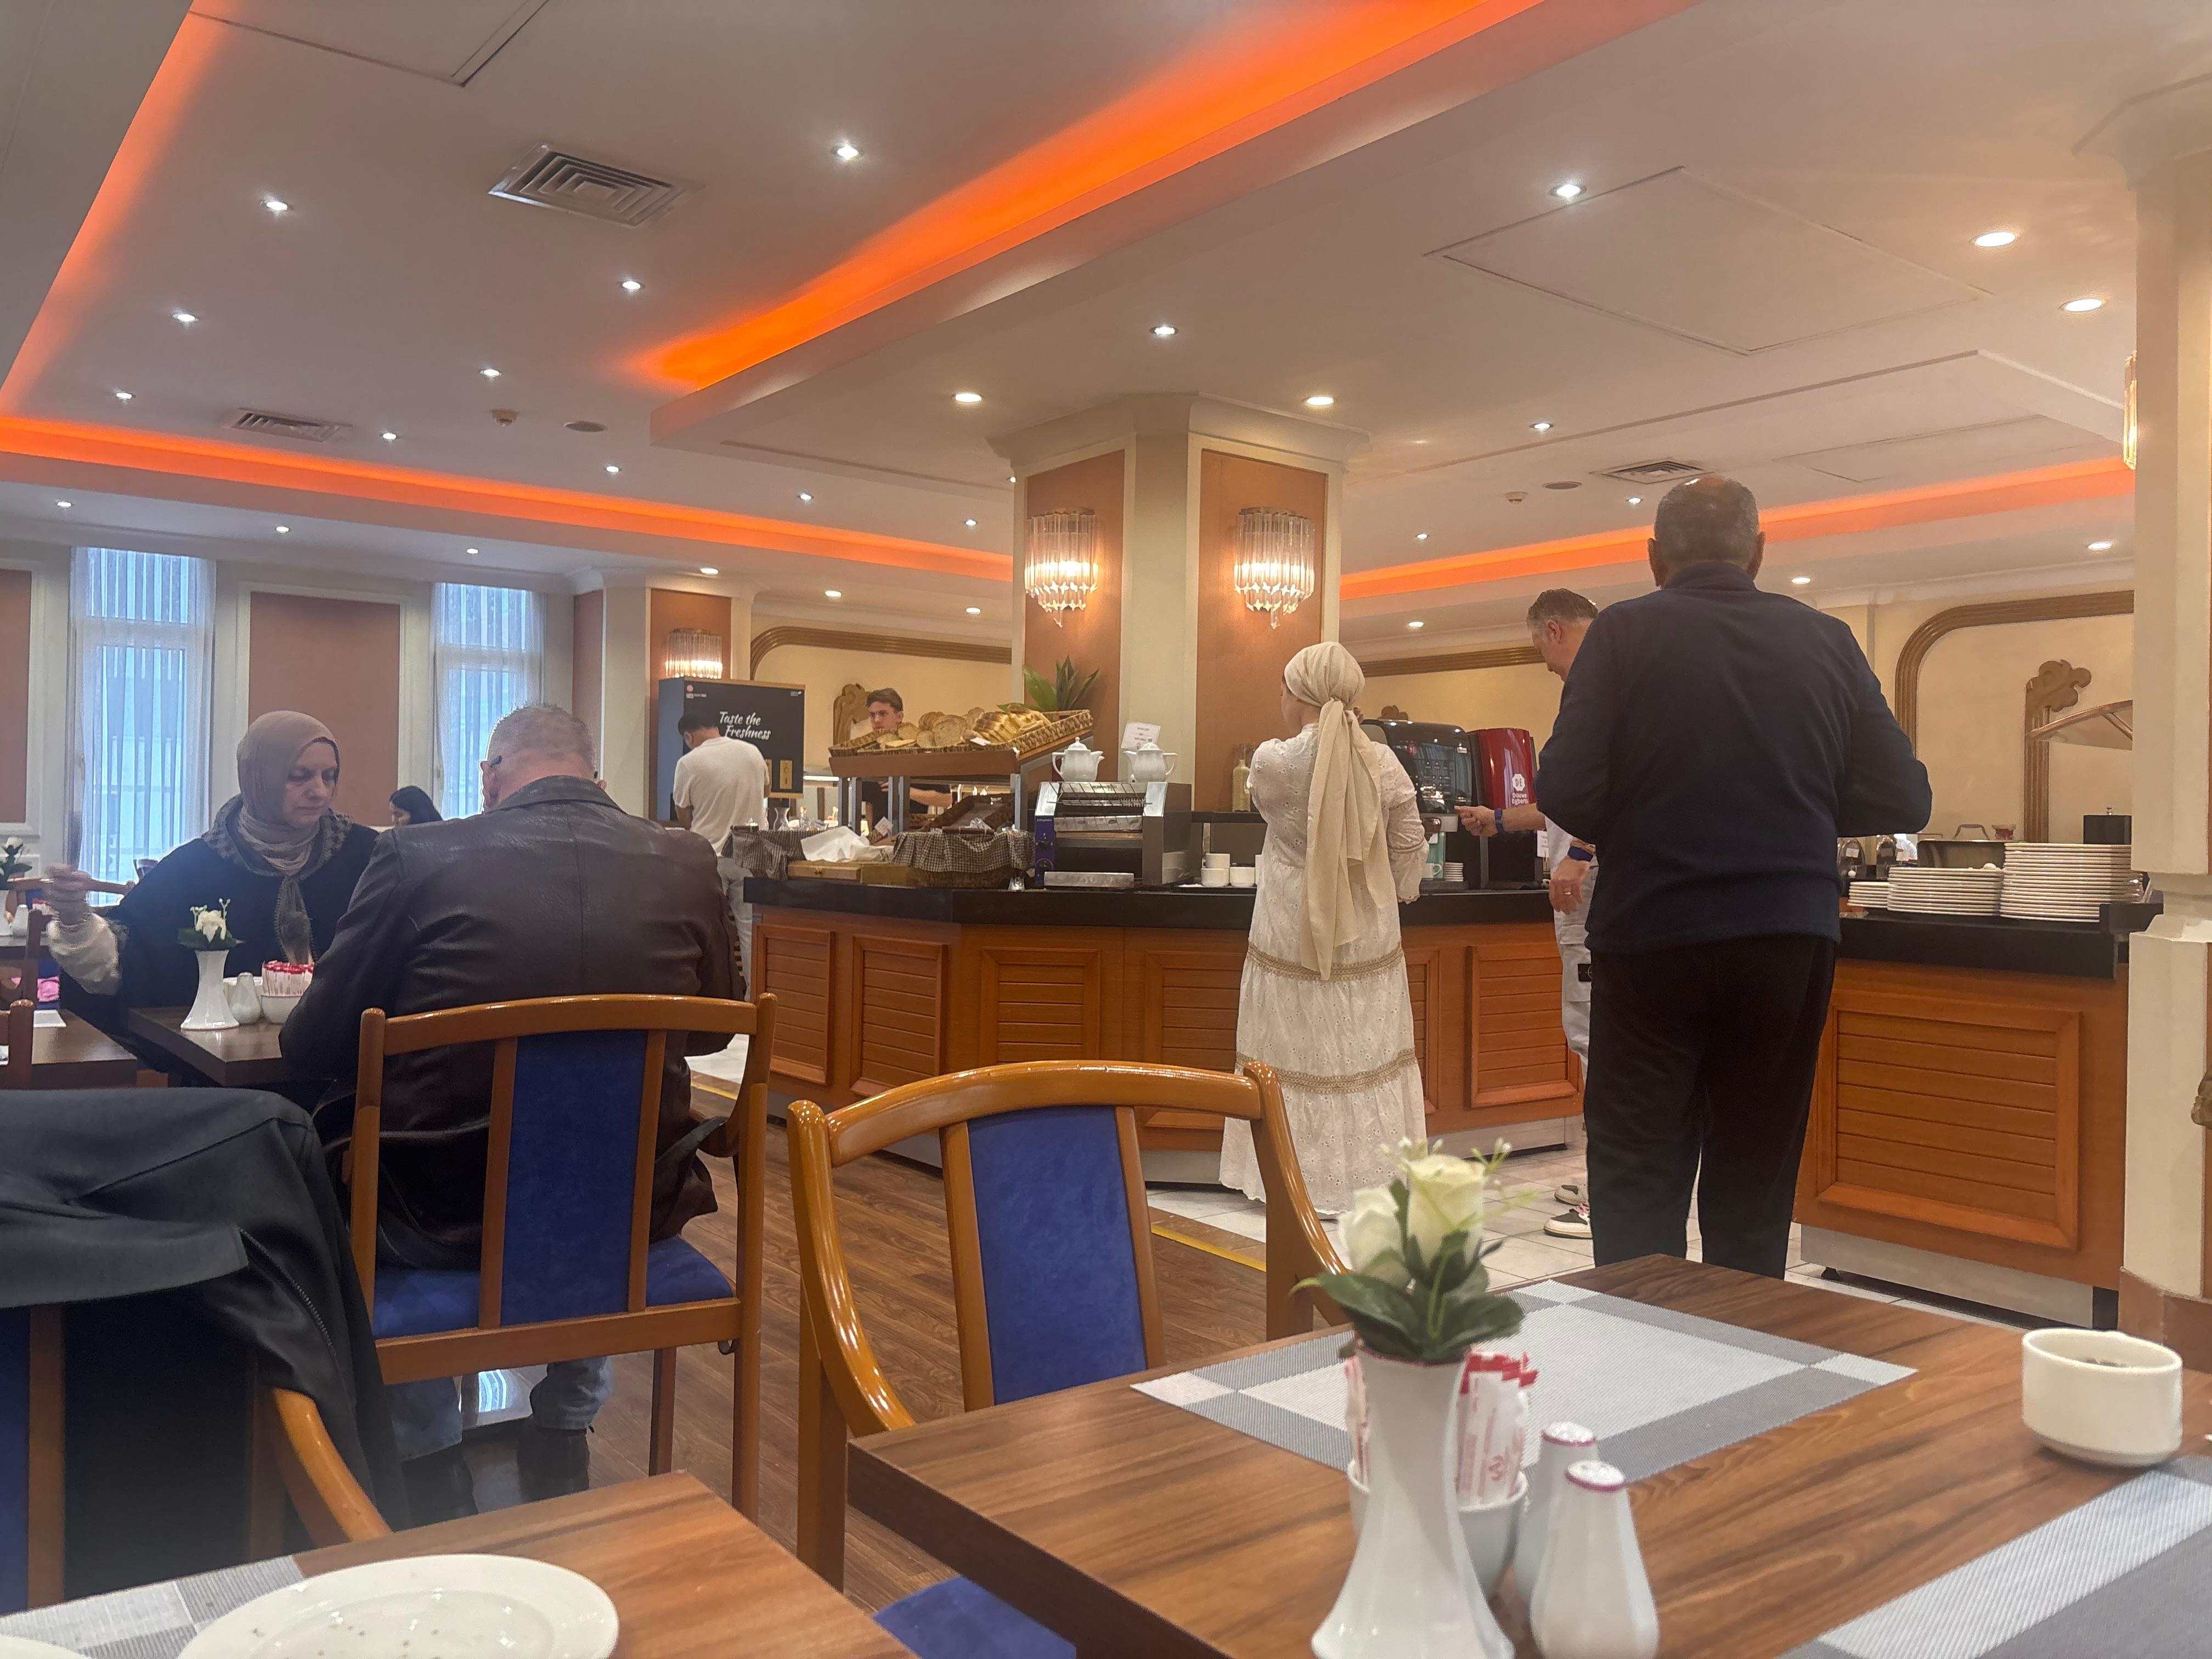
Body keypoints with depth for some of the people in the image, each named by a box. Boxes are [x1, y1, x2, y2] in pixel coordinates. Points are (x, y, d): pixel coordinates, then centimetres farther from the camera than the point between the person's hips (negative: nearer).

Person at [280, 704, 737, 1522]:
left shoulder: (419, 855, -11)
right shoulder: (687, 862, -5)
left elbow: (313, 1043, -2)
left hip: (444, 1220, -1)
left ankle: (429, 1460, 36)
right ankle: (564, 1440, 43)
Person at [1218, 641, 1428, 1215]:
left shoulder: (1273, 760, -14)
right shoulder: (1381, 763, -6)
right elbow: (1410, 846, 0)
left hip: (1294, 934, -3)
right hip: (1368, 936, 3)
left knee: (1297, 1057, 8)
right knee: (1369, 1054, 13)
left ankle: (1306, 1182, 16)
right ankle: (1376, 1177, 22)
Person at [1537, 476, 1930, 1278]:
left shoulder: (1623, 634, -6)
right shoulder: (1827, 641, 3)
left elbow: (1564, 794, -14)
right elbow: (1902, 800, 2)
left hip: (1653, 937, -3)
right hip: (1790, 941, 3)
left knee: (1636, 1188, 7)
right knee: (1755, 1193, 15)